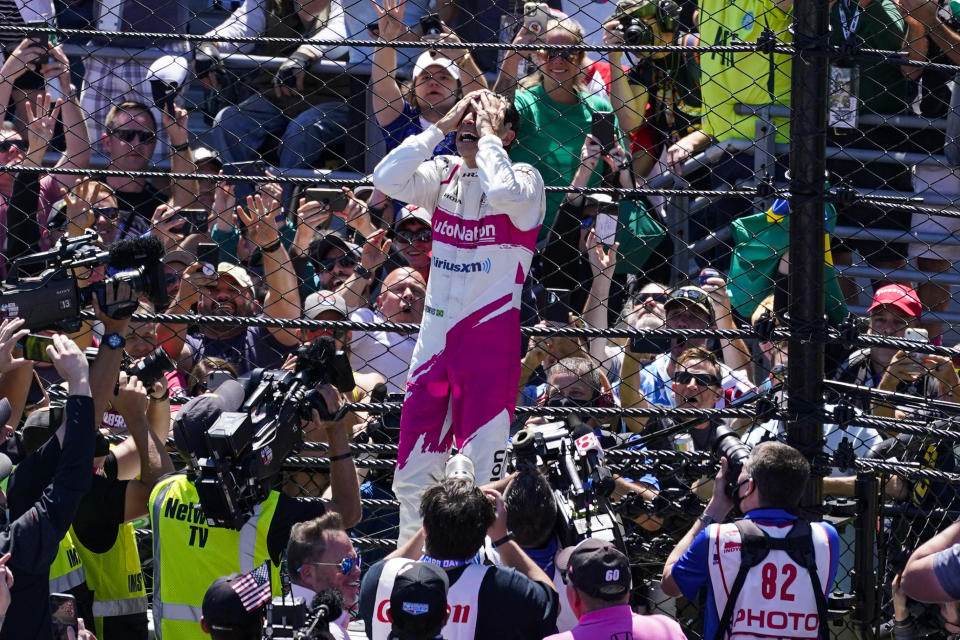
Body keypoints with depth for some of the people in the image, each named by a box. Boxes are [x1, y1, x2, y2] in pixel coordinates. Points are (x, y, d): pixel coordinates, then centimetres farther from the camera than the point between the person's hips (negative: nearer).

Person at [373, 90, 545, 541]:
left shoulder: (525, 179, -4)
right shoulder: (445, 174, 10)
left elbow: (504, 194, -28)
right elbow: (387, 179, -5)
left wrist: (488, 135, -12)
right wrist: (441, 126, -3)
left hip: (491, 339, -6)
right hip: (435, 338, 6)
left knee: (481, 477, -7)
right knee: (412, 474, 9)